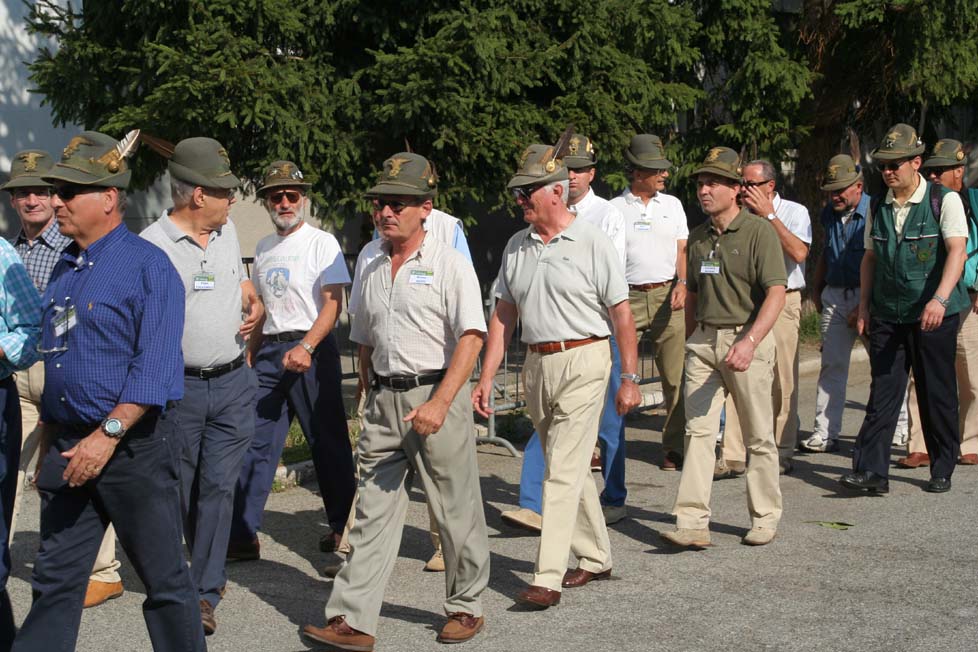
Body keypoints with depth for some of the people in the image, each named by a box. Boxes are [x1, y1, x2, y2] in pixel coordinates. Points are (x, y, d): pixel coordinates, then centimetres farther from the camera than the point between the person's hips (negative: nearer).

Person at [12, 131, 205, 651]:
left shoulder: (146, 265, -11)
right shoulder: (64, 268, 12)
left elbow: (155, 367, -18)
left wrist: (109, 435, -24)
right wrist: (48, 446, 17)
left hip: (133, 445, -7)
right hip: (68, 446, 7)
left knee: (164, 578, 4)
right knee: (54, 579, 10)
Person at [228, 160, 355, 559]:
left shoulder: (322, 243, -3)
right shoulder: (264, 249, 17)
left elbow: (333, 304, -12)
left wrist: (306, 347, -25)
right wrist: (249, 356, 17)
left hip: (313, 350, -6)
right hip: (269, 351, 6)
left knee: (328, 443, 3)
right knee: (255, 444, 0)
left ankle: (342, 527, 16)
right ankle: (241, 535, 1)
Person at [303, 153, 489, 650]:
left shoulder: (449, 265, -4)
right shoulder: (372, 272, 15)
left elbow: (470, 338, -13)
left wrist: (439, 403, -22)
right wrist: (373, 398, 17)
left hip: (435, 392, -5)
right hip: (383, 402, 5)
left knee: (456, 511, 4)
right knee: (372, 511, 2)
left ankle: (466, 606, 20)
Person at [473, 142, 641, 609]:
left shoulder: (592, 243, -7)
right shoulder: (516, 247, 11)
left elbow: (621, 313, -6)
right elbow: (503, 315, 13)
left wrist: (629, 378, -8)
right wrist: (486, 378, 8)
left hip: (583, 363, -6)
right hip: (536, 365, 6)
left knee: (563, 470, -10)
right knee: (569, 467, 15)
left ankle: (547, 579, -10)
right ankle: (595, 558, 29)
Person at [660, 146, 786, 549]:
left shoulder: (759, 231, -8)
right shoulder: (698, 237, 14)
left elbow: (776, 293, -16)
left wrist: (750, 342, -27)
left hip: (747, 338, -5)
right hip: (703, 340, 5)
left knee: (759, 436, 5)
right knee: (698, 430, -4)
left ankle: (765, 517, 18)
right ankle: (692, 523, -7)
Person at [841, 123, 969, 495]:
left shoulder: (944, 201, -6)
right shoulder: (879, 207, 9)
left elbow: (957, 251, -16)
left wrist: (939, 300, -29)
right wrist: (864, 306, 11)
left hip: (934, 316, -4)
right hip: (887, 315, 4)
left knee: (937, 395, 5)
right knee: (883, 391, -3)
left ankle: (942, 471, 18)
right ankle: (871, 471, -6)